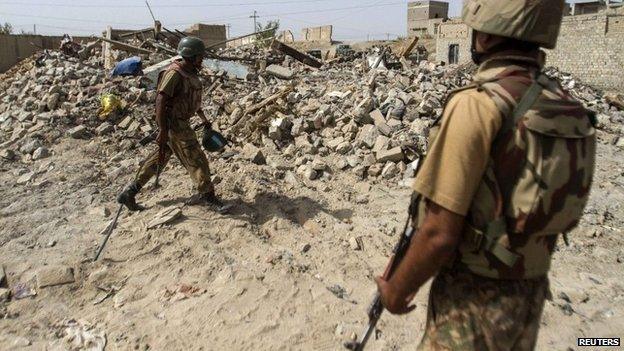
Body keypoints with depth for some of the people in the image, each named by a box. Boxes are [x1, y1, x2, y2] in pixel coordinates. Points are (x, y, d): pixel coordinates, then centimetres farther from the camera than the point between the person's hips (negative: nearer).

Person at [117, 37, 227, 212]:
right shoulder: (174, 73, -19)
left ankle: (129, 193, 24)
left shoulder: (190, 72, 11)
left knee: (159, 159, 15)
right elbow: (160, 101, -24)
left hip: (181, 123, 10)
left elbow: (193, 98, 25)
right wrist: (162, 131, -27)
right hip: (174, 125, -10)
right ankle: (206, 195, 13)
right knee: (196, 159, -2)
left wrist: (203, 118, 32)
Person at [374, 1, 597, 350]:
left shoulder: (478, 105, -24)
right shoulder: (570, 109, -1)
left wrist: (396, 290, -9)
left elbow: (439, 234, -25)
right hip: (531, 296, 7)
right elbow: (553, 206, 9)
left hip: (474, 300, -7)